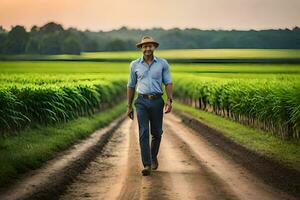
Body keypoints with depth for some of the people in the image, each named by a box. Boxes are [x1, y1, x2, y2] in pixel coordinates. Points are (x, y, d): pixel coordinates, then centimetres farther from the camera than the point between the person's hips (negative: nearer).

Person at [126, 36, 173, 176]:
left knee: (156, 133, 9)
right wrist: (129, 106, 10)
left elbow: (168, 83, 1)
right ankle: (147, 166, -12)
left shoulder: (163, 63, 2)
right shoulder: (134, 65, 4)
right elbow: (131, 86, 11)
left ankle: (153, 156, 37)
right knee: (143, 133, -10)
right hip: (142, 102, 0)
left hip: (157, 101, 1)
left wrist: (169, 100, -14)